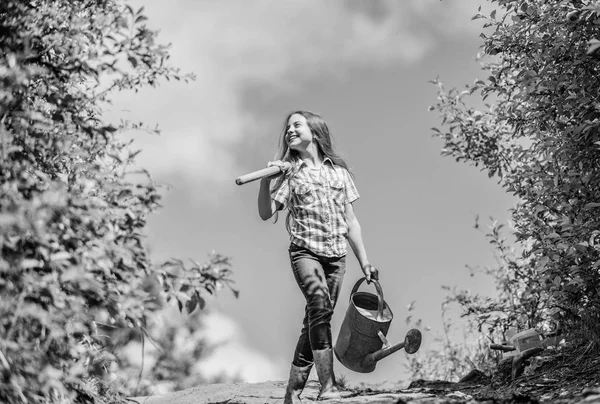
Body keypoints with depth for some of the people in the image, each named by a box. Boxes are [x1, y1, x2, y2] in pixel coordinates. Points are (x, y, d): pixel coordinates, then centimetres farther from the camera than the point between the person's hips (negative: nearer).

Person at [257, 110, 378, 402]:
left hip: (336, 255, 3)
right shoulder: (288, 172, 5)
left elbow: (351, 221, 14)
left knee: (315, 321, 2)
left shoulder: (338, 170, 12)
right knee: (319, 305, -27)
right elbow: (266, 213, -5)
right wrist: (265, 181, -21)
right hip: (305, 252, -3)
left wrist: (364, 261, 11)